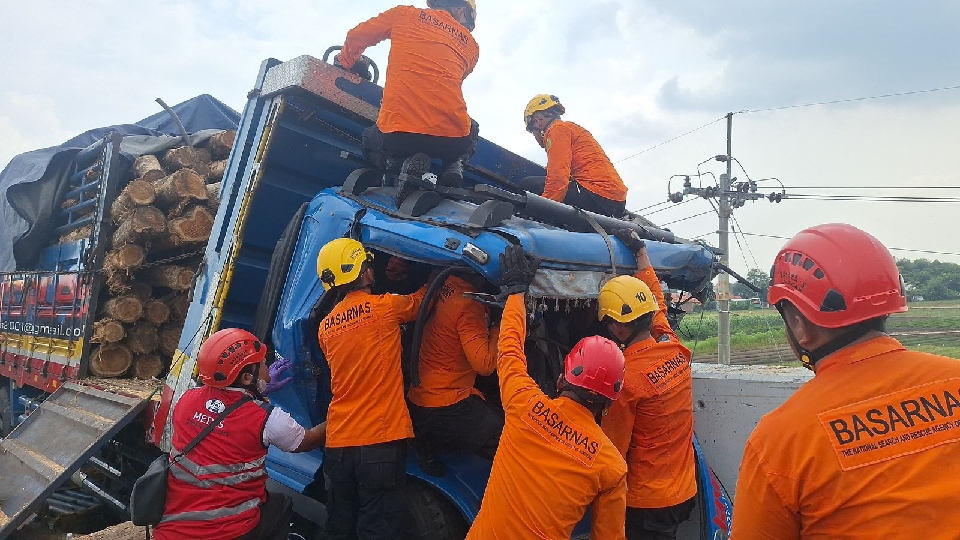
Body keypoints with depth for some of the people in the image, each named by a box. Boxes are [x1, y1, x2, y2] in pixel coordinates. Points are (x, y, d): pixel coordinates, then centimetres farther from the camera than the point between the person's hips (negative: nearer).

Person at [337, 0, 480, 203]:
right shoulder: (471, 45, 18)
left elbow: (356, 36, 21)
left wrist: (346, 61, 42)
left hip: (396, 136, -1)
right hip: (451, 136, 2)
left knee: (371, 137, 34)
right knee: (471, 130, 37)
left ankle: (412, 160, 3)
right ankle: (454, 165, 6)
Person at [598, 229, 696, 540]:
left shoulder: (625, 377, -25)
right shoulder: (675, 349, -5)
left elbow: (612, 450, -19)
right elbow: (658, 302, 14)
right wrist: (640, 251, 21)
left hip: (647, 503, -7)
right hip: (684, 491, 7)